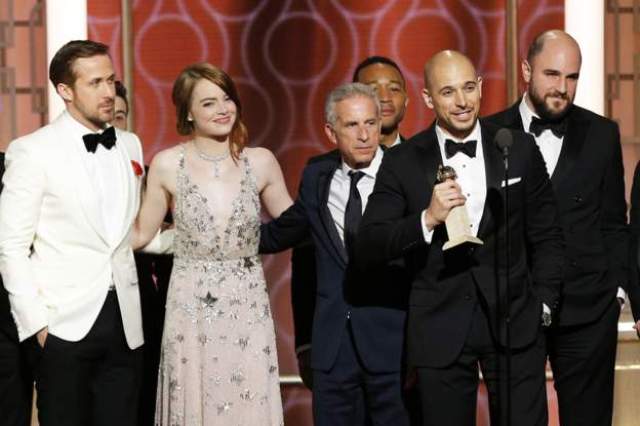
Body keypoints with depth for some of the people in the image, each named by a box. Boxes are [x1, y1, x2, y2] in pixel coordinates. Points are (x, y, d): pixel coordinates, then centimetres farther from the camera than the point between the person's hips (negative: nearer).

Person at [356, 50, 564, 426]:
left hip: (515, 322, 1)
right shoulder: (403, 163, -1)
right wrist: (427, 219, -19)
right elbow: (367, 250, -6)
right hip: (441, 330, 0)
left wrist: (543, 303, 4)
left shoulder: (520, 149, 4)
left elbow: (547, 236, 11)